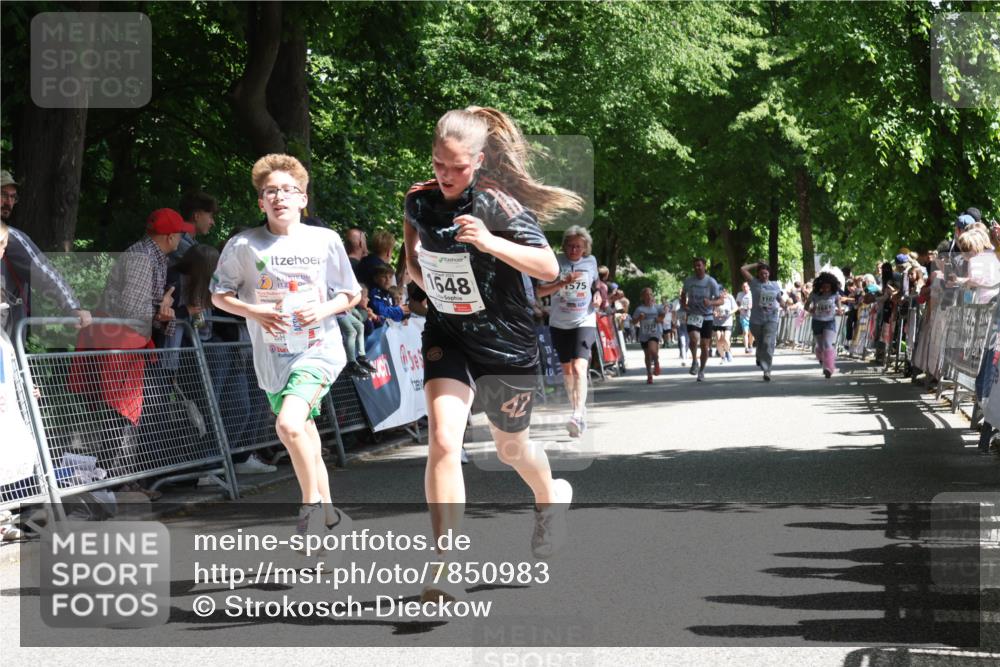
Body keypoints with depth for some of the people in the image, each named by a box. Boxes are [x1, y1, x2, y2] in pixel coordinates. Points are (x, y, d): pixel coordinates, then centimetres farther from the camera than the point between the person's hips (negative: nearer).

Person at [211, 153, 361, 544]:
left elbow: (352, 295, 8)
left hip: (319, 349, -3)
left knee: (290, 424, -26)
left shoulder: (325, 240, -2)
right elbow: (219, 296, 6)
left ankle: (312, 502, -6)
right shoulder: (243, 245, -3)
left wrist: (323, 310, -12)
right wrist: (254, 312, -12)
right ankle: (327, 513, 31)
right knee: (305, 439, 13)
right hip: (273, 357, 3)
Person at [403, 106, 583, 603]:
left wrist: (491, 243, -34)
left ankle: (551, 497, 54)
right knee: (442, 440, -18)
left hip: (506, 342, -3)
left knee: (509, 447, 17)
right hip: (446, 338, 3)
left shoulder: (499, 205, -17)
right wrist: (431, 286, 2)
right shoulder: (420, 200, -4)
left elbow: (549, 268, -24)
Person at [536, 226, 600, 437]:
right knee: (567, 369, 13)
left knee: (579, 368, -20)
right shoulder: (555, 262, -6)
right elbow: (540, 291, -12)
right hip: (559, 323, 2)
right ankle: (578, 409, 32)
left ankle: (578, 416, -28)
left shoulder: (591, 261, 2)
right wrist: (563, 283, -24)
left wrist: (597, 294, 2)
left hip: (584, 322, -2)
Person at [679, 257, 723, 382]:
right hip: (692, 315, 0)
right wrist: (683, 305, -2)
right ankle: (694, 361, -3)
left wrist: (711, 303, -28)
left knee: (705, 346, 2)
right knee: (694, 338, -27)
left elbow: (720, 300, -7)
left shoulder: (711, 282, -7)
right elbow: (683, 295, 19)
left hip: (706, 317, 0)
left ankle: (702, 370, 22)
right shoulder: (688, 280, 0)